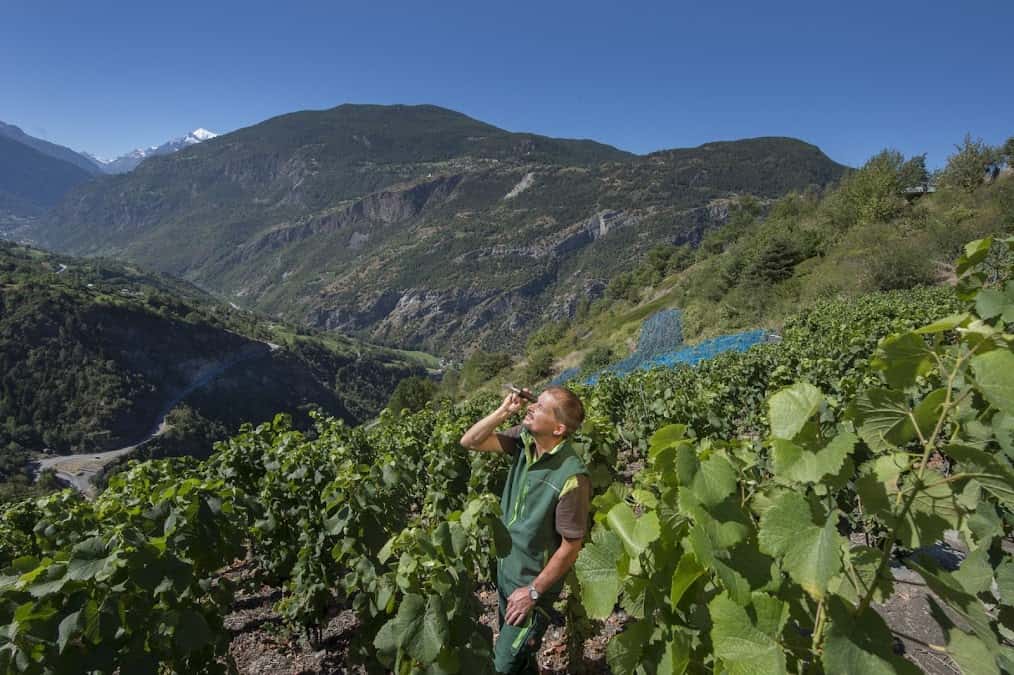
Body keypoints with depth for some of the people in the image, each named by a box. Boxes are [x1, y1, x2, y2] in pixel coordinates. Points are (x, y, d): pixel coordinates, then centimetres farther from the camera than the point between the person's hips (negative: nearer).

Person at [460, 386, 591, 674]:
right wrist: (504, 410, -22)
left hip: (533, 582, -6)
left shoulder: (571, 478, -33)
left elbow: (570, 548, -23)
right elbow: (470, 442, -9)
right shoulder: (524, 439, -14)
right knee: (514, 642, 29)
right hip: (505, 568, 7)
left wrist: (533, 592, -14)